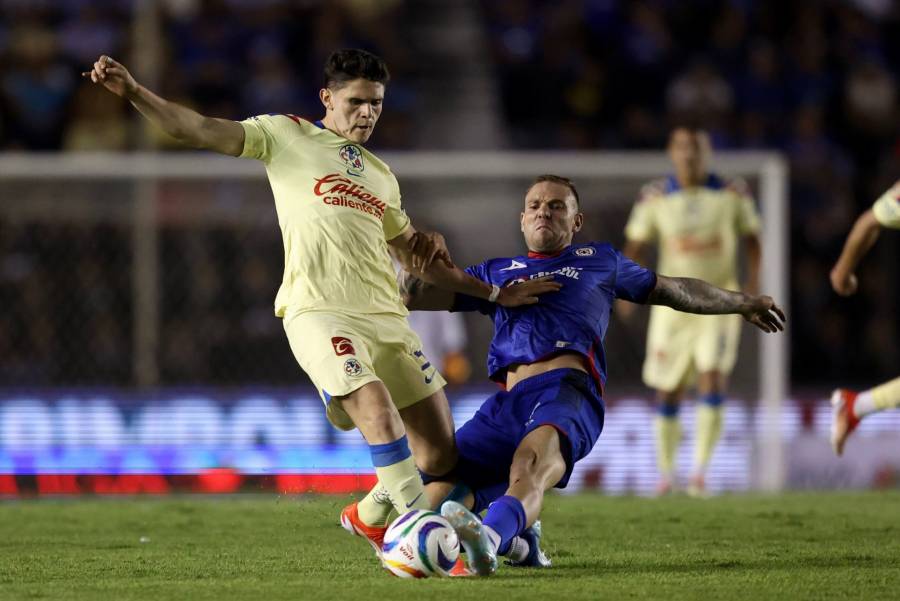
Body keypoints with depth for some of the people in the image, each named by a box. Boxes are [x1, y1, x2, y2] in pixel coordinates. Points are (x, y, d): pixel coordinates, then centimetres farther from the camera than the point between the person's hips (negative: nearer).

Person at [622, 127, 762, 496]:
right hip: (672, 304, 1)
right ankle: (666, 472, 22)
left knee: (712, 380, -19)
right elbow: (635, 246, 6)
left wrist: (753, 284, -4)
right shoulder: (654, 198, -1)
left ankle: (700, 469, -16)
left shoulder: (732, 195, -2)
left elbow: (751, 239, 9)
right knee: (668, 393, 5)